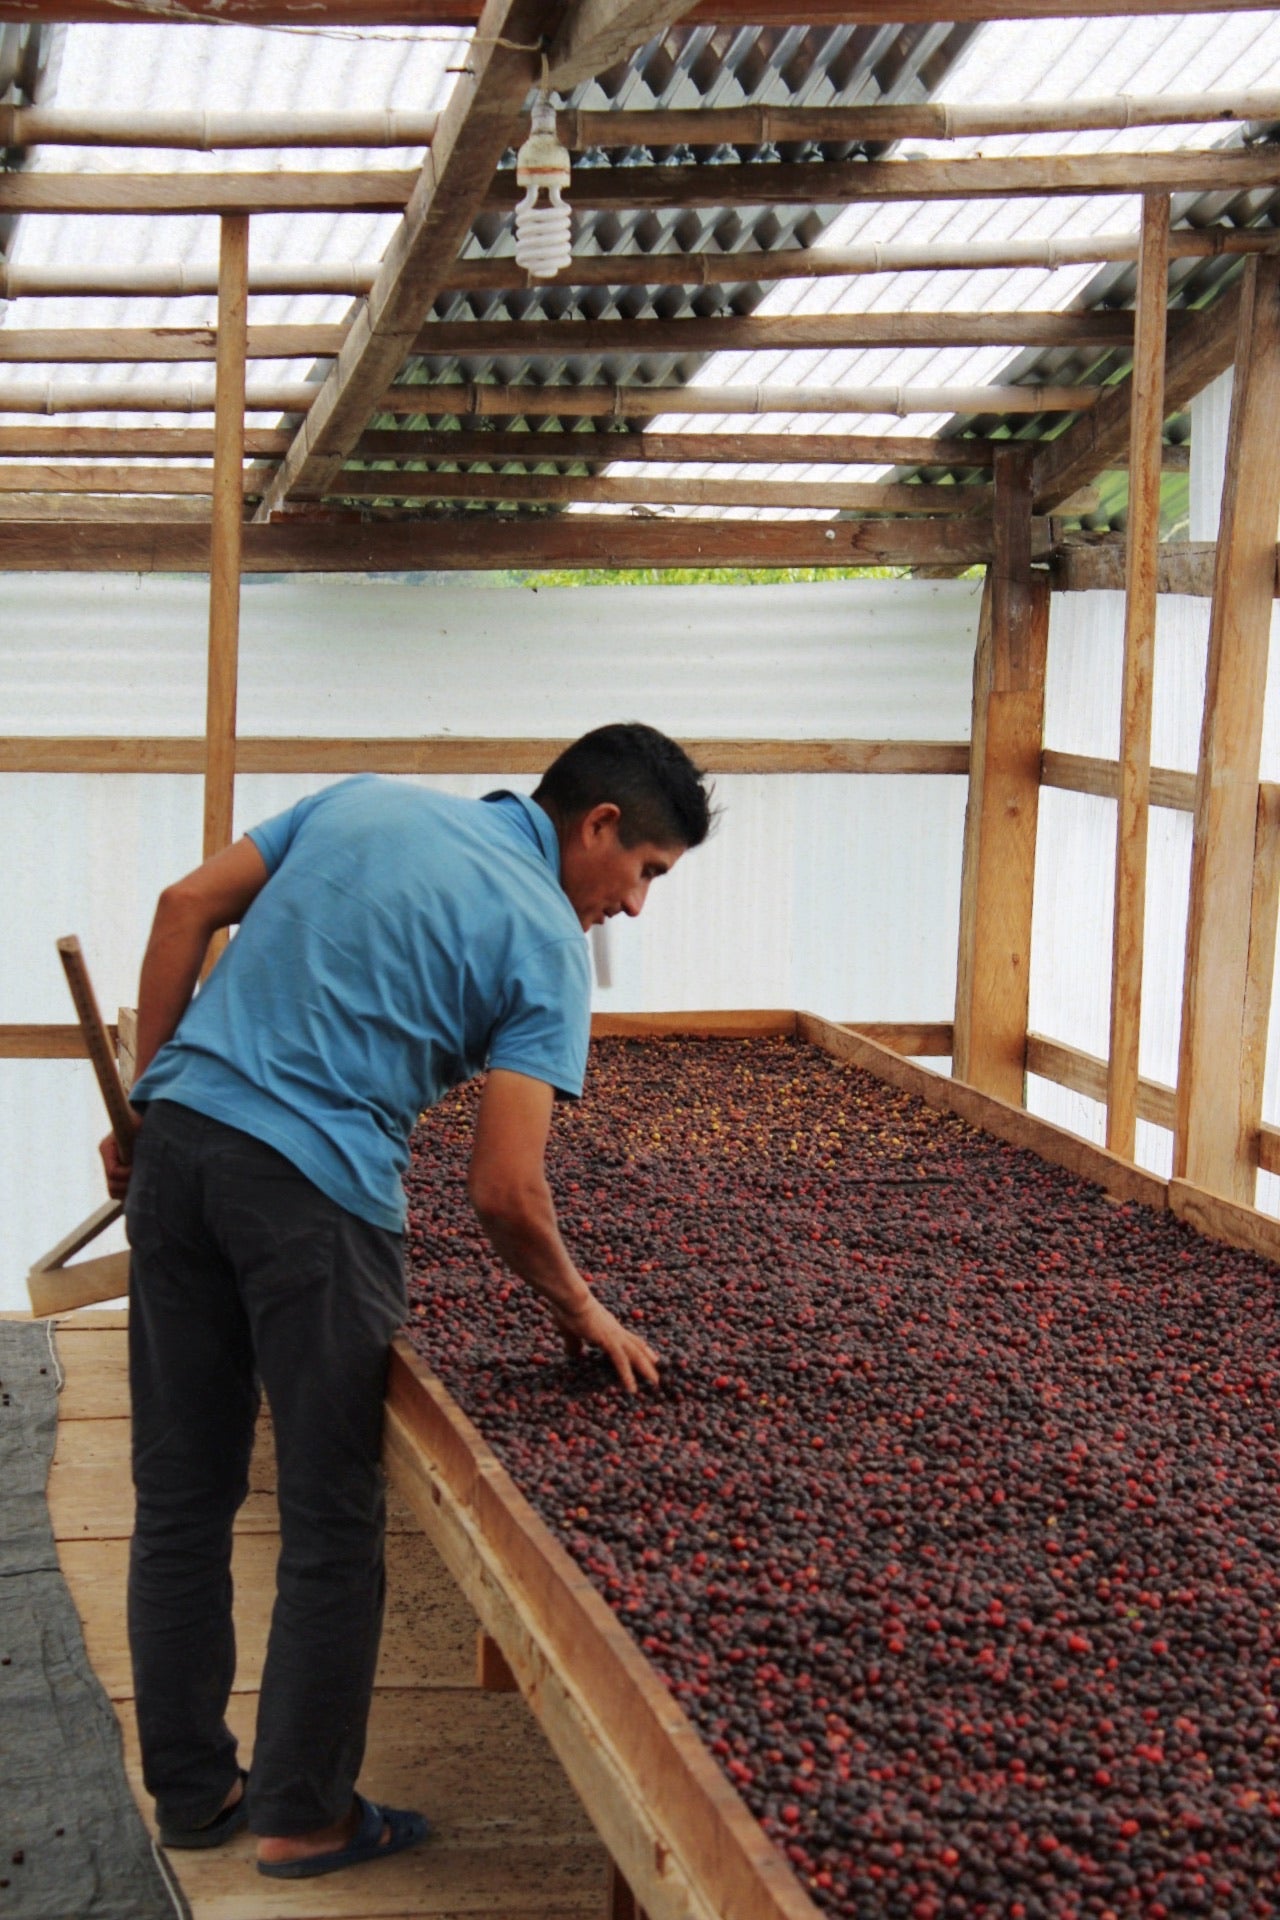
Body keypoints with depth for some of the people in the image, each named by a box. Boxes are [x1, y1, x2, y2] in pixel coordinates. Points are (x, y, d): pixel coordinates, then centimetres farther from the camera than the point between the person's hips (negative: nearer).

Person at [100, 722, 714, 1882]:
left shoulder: (368, 801, 14)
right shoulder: (543, 941, -4)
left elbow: (187, 908, 10)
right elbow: (505, 1191, -11)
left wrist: (145, 1100, 15)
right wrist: (581, 1312, 6)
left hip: (178, 1134, 7)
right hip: (313, 1188, -7)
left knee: (181, 1495, 14)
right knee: (333, 1521, 8)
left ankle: (191, 1791, 25)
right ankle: (304, 1816, 17)